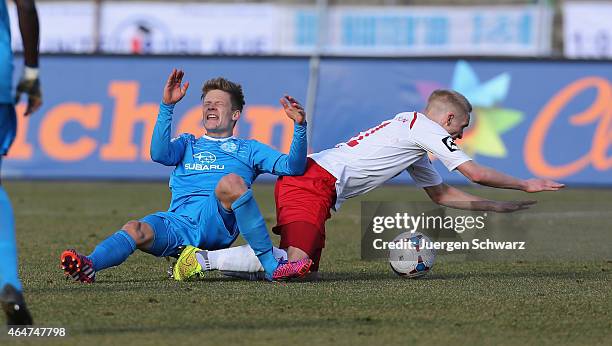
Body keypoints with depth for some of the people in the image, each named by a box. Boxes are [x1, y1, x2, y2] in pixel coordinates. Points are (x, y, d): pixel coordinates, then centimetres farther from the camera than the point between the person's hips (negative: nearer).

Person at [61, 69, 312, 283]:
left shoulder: (248, 149, 27)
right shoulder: (188, 144, 33)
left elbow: (293, 167, 15)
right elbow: (159, 154, 10)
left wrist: (299, 126, -1)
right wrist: (167, 106, 0)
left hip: (217, 222, -2)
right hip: (179, 222, 2)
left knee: (231, 181, -35)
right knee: (136, 230, -30)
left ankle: (271, 266, -35)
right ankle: (88, 266, -56)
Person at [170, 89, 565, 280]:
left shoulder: (417, 147, 27)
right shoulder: (427, 128, -1)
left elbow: (443, 194, 35)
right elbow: (476, 174, 0)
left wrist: (499, 207, 31)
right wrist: (525, 184, 13)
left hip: (304, 182, 10)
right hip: (313, 183, -10)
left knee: (309, 264, 6)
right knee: (294, 263, -24)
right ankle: (203, 258, -23)